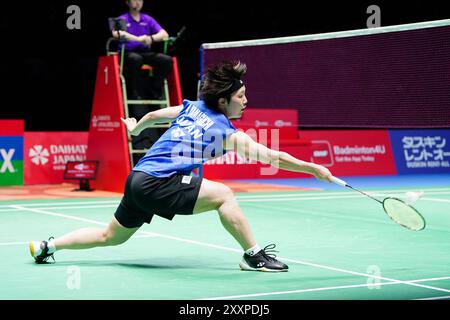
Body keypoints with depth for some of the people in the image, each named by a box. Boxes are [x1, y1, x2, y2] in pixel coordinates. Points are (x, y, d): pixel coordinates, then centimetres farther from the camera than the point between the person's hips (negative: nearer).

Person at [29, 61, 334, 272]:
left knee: (110, 237, 25)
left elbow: (154, 115, 26)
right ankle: (254, 256, -7)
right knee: (223, 194, -13)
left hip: (138, 179, 8)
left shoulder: (191, 107, 11)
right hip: (157, 183, -8)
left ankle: (47, 246, 28)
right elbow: (271, 156, -14)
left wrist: (135, 127, 46)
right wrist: (312, 168, -9)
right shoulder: (228, 133, -10)